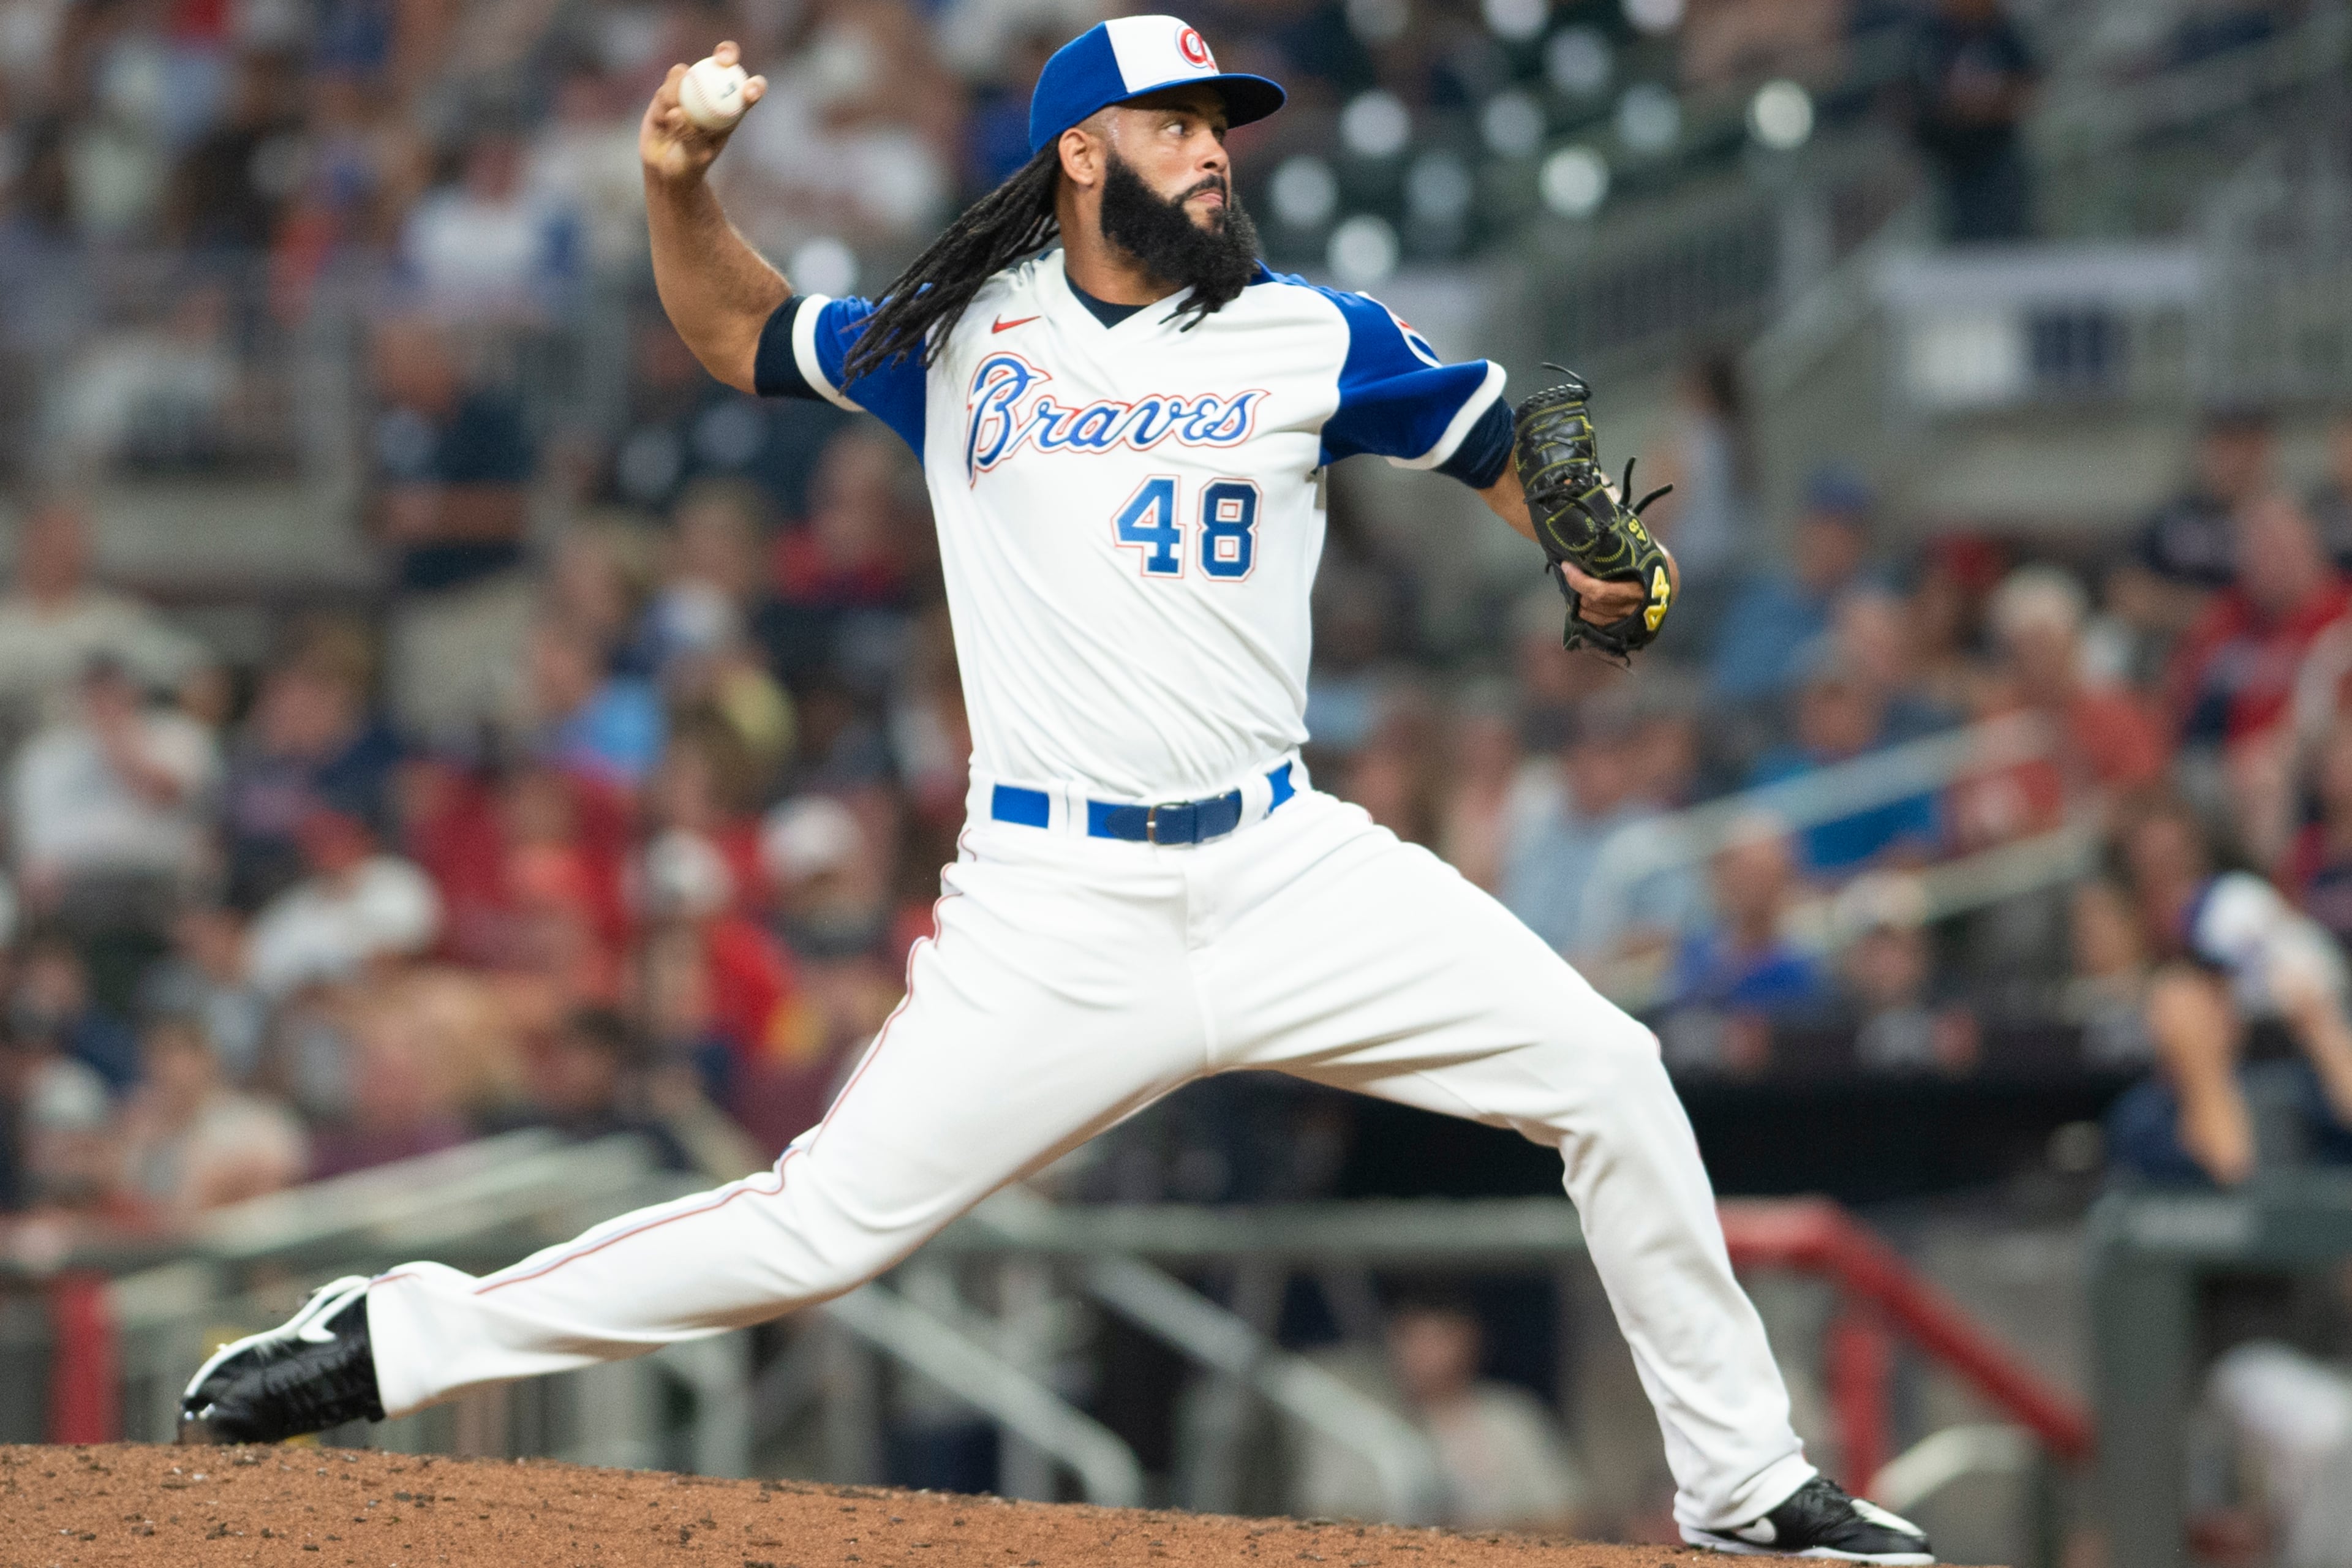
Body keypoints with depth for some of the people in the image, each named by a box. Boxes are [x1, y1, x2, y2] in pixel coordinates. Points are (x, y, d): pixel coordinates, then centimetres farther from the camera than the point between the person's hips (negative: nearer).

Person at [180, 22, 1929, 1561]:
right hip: (1056, 913, -2)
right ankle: (392, 1342, 0)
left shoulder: (1307, 337, 5)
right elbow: (744, 334, 21)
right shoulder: (962, 338, 6)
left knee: (1607, 1074, -8)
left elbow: (1504, 437, 15)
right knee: (827, 1221, -10)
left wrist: (1599, 556, -3)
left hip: (1287, 867, 2)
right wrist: (678, 190, 3)